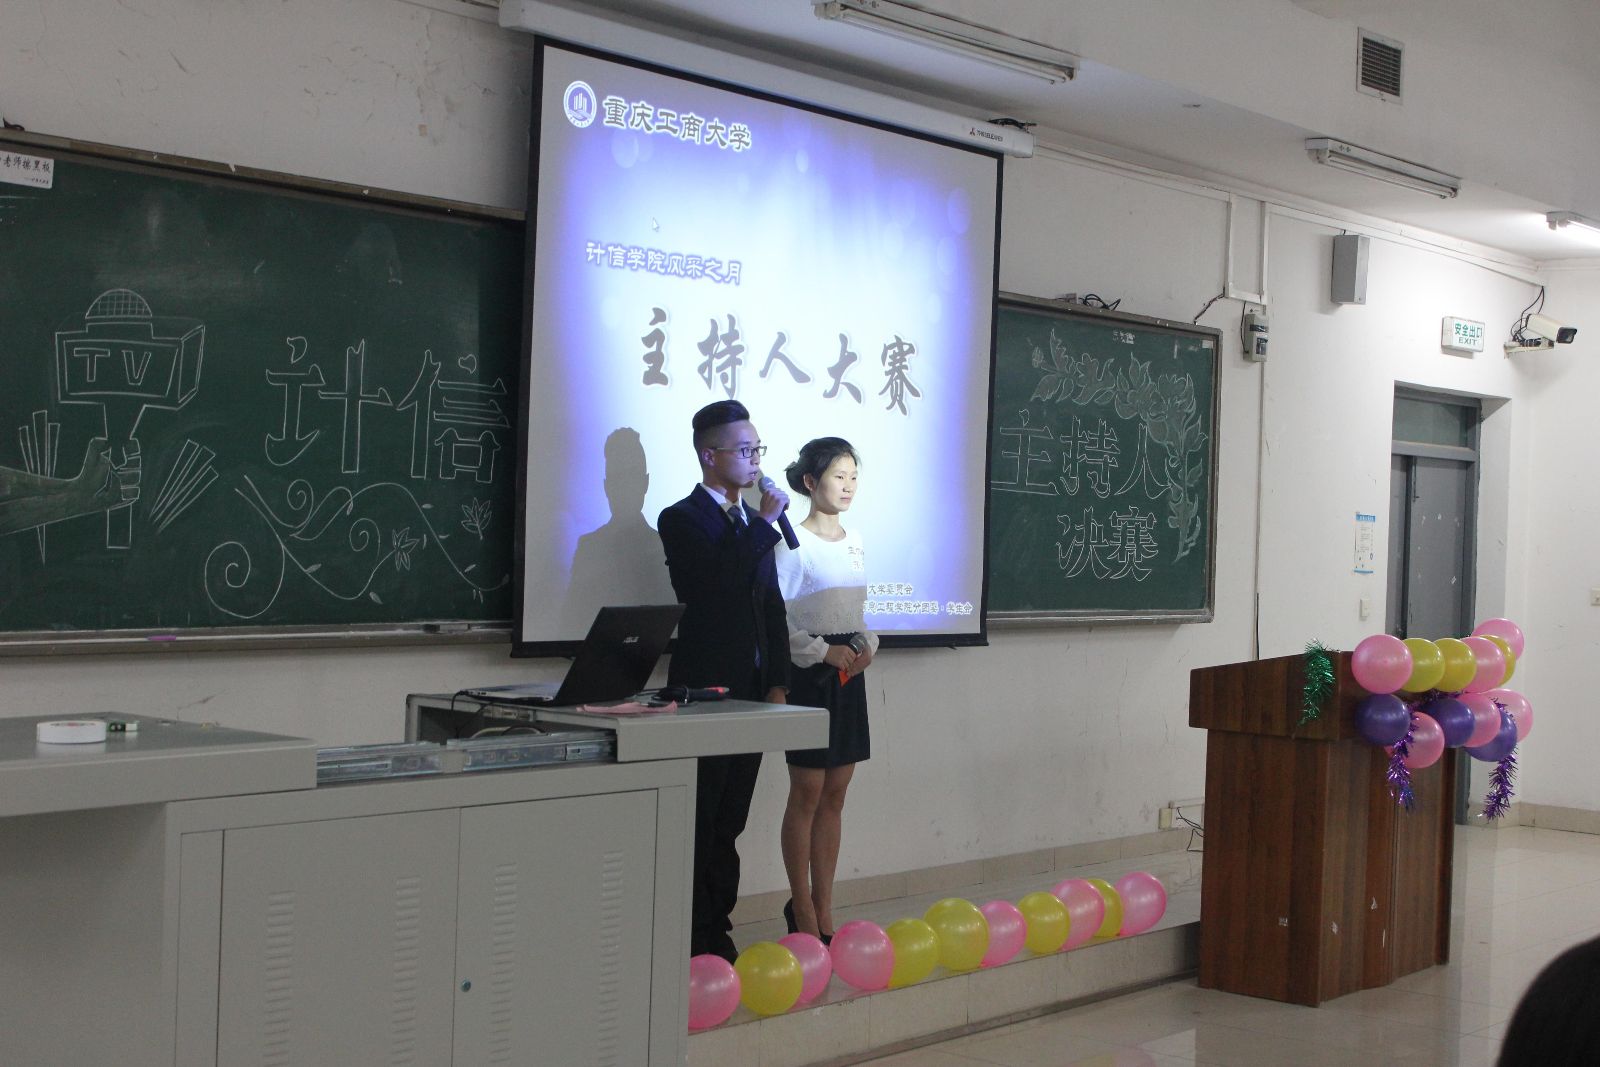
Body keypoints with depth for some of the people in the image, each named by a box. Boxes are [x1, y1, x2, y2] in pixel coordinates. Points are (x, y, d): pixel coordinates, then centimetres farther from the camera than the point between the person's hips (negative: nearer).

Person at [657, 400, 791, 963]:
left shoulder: (753, 523, 15)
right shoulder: (681, 520, -7)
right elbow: (716, 583, -24)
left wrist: (777, 682, 9)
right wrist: (765, 524, -17)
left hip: (752, 690, 7)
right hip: (706, 689, -7)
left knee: (728, 820, 12)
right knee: (700, 819, -2)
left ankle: (717, 928, 19)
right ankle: (695, 939, 5)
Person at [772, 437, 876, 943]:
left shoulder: (853, 542, 12)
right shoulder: (793, 542, -10)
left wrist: (867, 645, 2)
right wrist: (823, 652, -18)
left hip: (848, 672, 7)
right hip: (808, 673, -7)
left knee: (835, 793, 9)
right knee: (807, 792, -1)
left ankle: (823, 908, 17)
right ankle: (802, 908, 10)